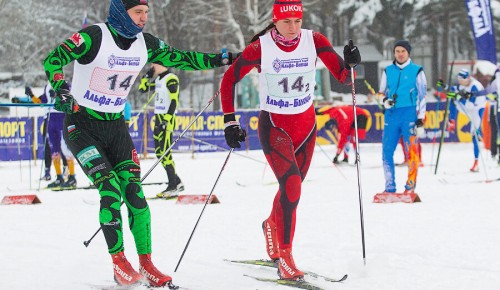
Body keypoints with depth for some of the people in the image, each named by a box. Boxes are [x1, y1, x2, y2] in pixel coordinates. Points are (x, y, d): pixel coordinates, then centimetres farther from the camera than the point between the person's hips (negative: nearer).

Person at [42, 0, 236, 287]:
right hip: (82, 126, -5)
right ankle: (119, 261, -5)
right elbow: (53, 60, -20)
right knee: (111, 188, -17)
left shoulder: (146, 43, 0)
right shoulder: (94, 36, -18)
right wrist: (61, 89, -35)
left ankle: (146, 264, 0)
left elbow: (179, 59, 11)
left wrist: (219, 59, 4)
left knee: (134, 191, -7)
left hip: (116, 126, 5)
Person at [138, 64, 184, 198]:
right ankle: (177, 182, 14)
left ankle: (173, 186, -12)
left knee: (165, 153, -13)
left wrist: (167, 119, -22)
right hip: (158, 118, 9)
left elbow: (174, 101, -17)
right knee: (159, 152, 8)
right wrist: (148, 74, 12)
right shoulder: (158, 80, 15)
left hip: (167, 119, -9)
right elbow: (142, 88, 24)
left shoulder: (171, 79, -11)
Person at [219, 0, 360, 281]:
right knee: (292, 187, -21)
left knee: (292, 188, 16)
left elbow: (344, 77, -6)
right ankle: (284, 257, -12)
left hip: (306, 124, 4)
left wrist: (350, 63, -28)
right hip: (274, 126, -4)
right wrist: (230, 121, -10)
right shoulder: (260, 47, -16)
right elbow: (229, 81, -5)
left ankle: (273, 223, 49)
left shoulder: (314, 41, -9)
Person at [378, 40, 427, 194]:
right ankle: (390, 187, 6)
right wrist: (385, 100, -4)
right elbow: (382, 92, 21)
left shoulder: (417, 71, 4)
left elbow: (422, 96, 3)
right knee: (387, 151, -2)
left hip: (410, 114, -3)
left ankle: (410, 186, -3)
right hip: (391, 113, 3)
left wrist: (420, 119, -4)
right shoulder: (388, 71, 13)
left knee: (411, 151, -8)